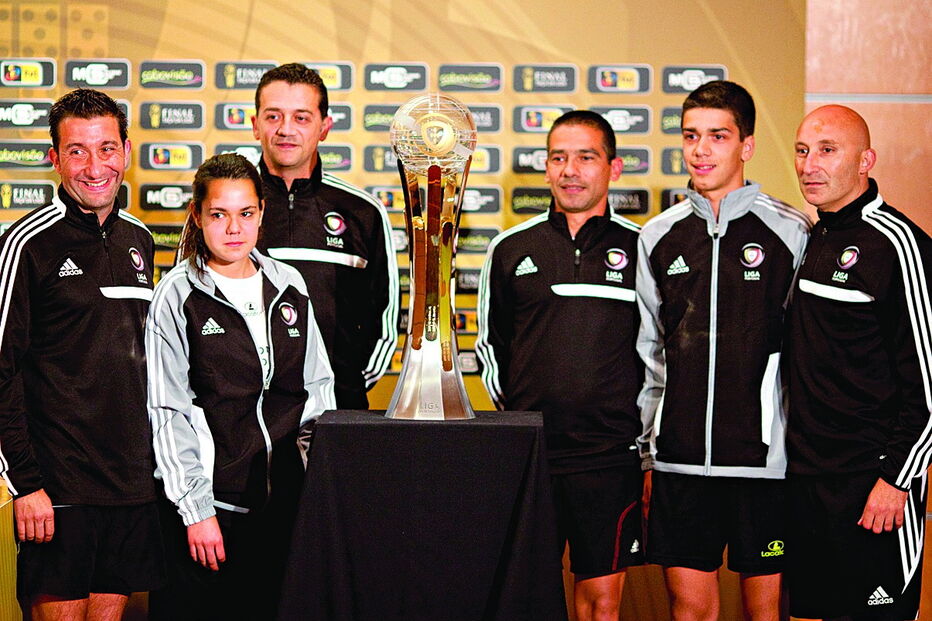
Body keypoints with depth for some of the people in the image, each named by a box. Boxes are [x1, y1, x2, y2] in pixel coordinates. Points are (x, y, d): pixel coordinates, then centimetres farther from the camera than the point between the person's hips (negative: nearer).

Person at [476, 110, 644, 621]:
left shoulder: (640, 249, 4)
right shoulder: (511, 249, 8)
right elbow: (491, 342, 20)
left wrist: (650, 440, 7)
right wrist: (509, 404, 12)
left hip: (611, 455, -1)